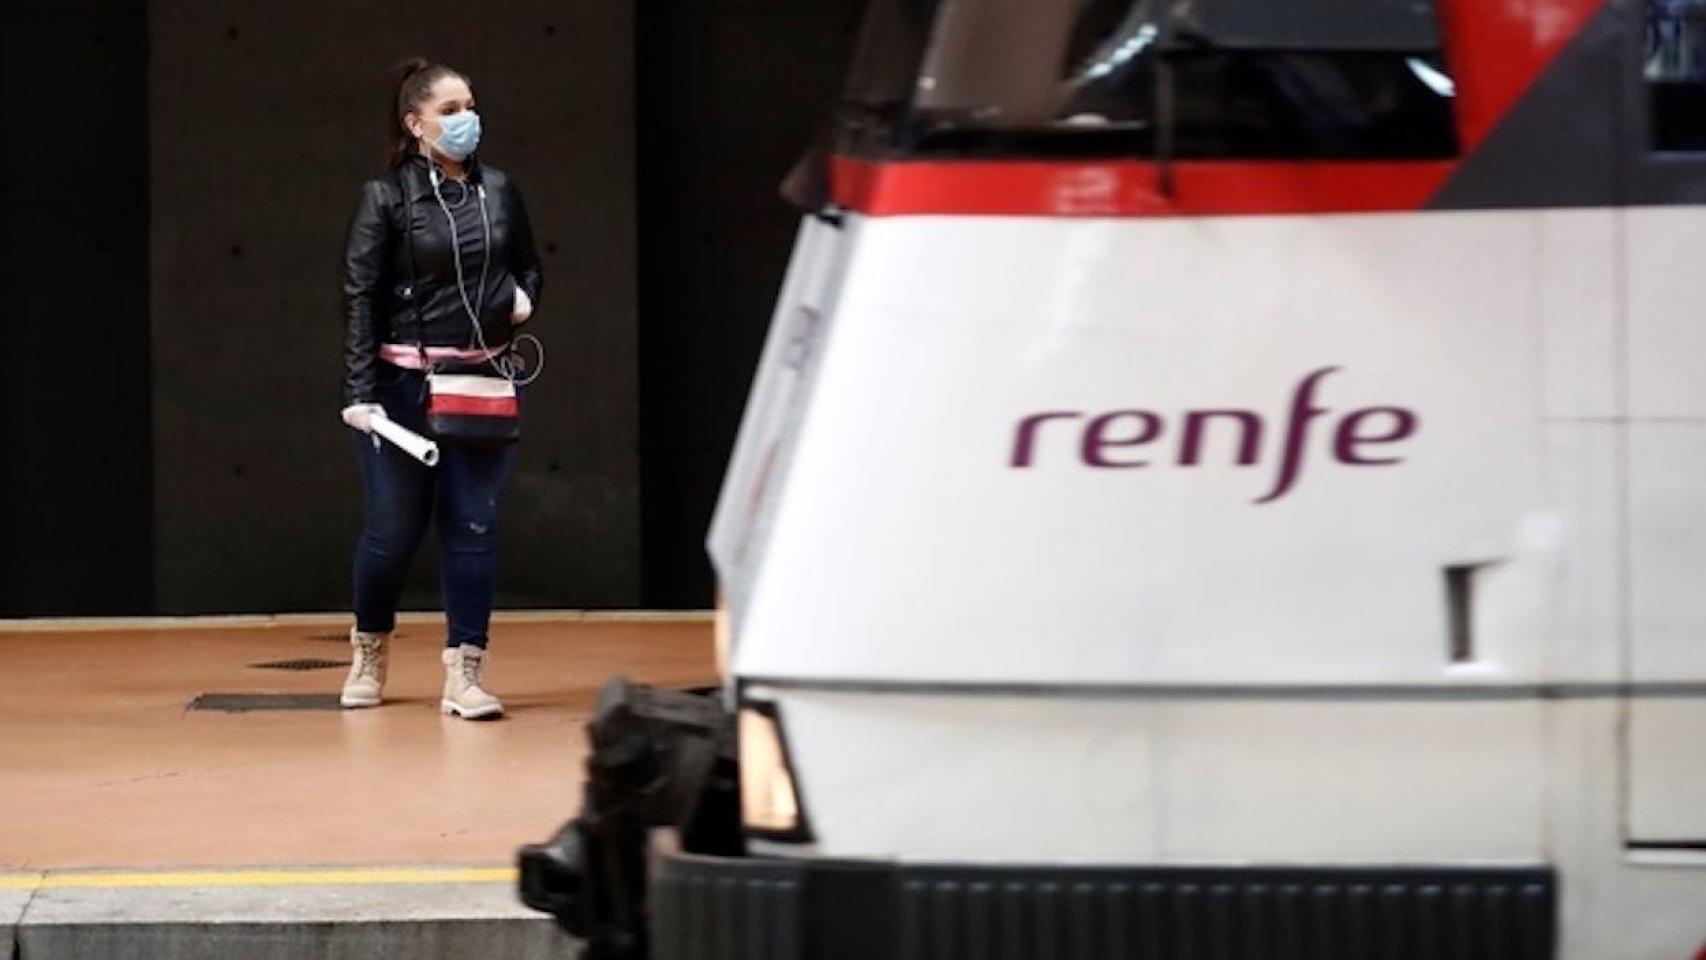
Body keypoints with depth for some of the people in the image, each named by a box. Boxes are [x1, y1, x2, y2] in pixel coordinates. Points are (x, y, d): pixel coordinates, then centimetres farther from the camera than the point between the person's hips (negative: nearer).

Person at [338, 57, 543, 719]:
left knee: (474, 526, 0)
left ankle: (464, 675, 4)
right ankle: (369, 652, 27)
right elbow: (359, 294, -9)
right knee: (393, 528, 3)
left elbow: (529, 266, 22)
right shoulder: (387, 197, -6)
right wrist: (359, 391, -16)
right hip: (404, 383, -3)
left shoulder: (498, 192, 6)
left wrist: (524, 296, -3)